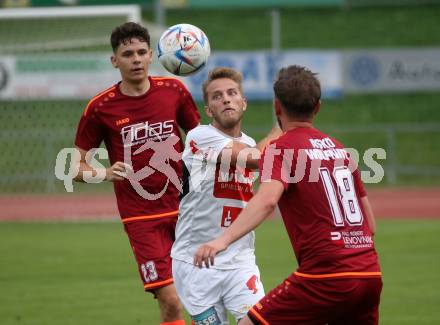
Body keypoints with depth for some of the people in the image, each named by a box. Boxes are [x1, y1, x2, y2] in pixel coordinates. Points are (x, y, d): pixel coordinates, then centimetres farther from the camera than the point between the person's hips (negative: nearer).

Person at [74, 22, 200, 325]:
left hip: (183, 207, 3)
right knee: (170, 301, -12)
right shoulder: (101, 107, -5)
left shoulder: (174, 91, 1)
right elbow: (75, 166, 2)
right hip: (142, 218, -3)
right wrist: (104, 173, -18)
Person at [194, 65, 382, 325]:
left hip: (326, 276, -7)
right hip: (371, 274, 7)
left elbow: (267, 200, -22)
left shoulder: (281, 149, -1)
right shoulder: (339, 149, 19)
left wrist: (224, 240, -34)